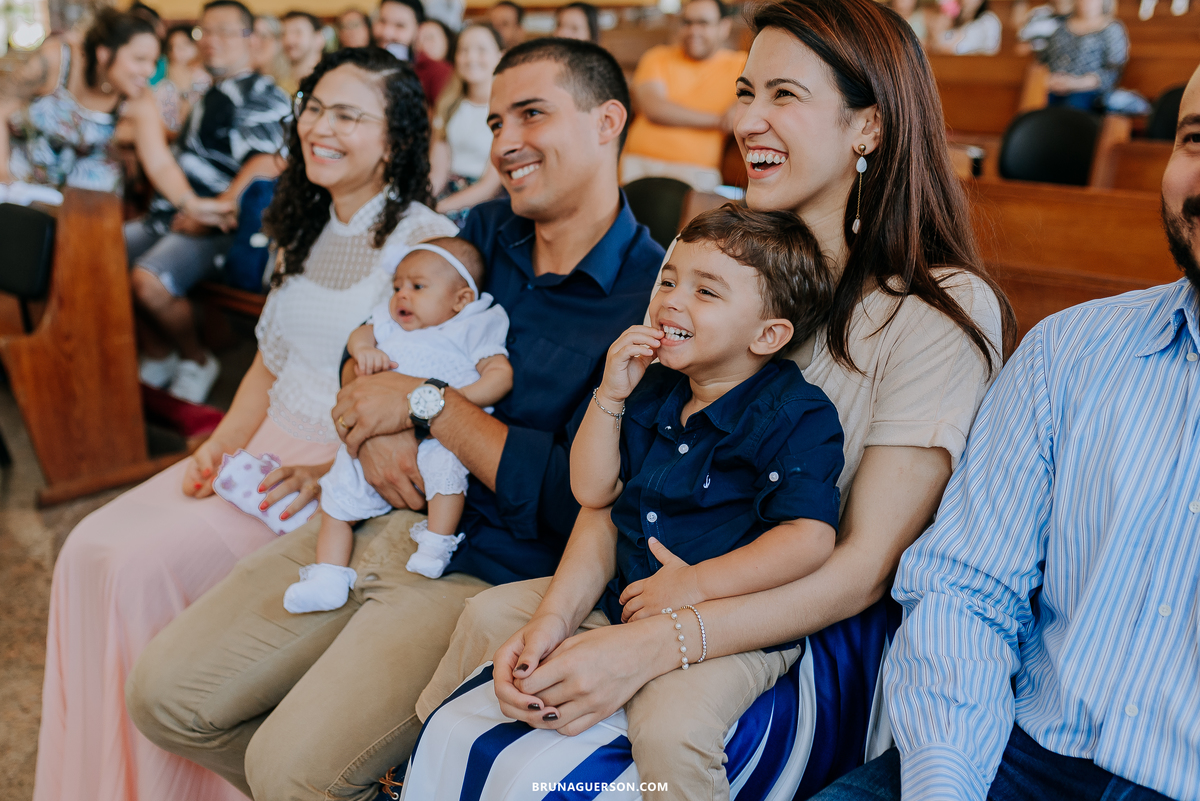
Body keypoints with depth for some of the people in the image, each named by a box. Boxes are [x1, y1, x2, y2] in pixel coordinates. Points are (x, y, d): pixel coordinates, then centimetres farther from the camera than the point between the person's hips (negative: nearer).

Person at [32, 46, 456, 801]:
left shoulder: (429, 241, -12)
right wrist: (218, 449, 4)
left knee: (145, 565, -20)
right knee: (92, 548, -7)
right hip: (265, 448, 8)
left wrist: (331, 472, -22)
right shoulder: (308, 233, 14)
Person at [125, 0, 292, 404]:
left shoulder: (262, 94, -8)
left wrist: (212, 212, -21)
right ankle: (157, 356, 9)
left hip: (215, 225, -10)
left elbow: (266, 165, -20)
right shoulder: (207, 94, 21)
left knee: (149, 280, -29)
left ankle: (196, 361, -4)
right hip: (172, 212, 10)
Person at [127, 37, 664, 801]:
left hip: (479, 567, -6)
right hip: (377, 516, 7)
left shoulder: (652, 299, -12)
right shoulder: (485, 232, 9)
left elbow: (573, 498, -19)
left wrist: (424, 400, -14)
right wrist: (375, 429, -8)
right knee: (165, 695, 2)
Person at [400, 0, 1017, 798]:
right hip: (684, 580, 5)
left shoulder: (946, 309, -13)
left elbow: (867, 567, -18)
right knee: (491, 616, -17)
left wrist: (651, 645, -28)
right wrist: (559, 611, -18)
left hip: (838, 634, -5)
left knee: (673, 712, -33)